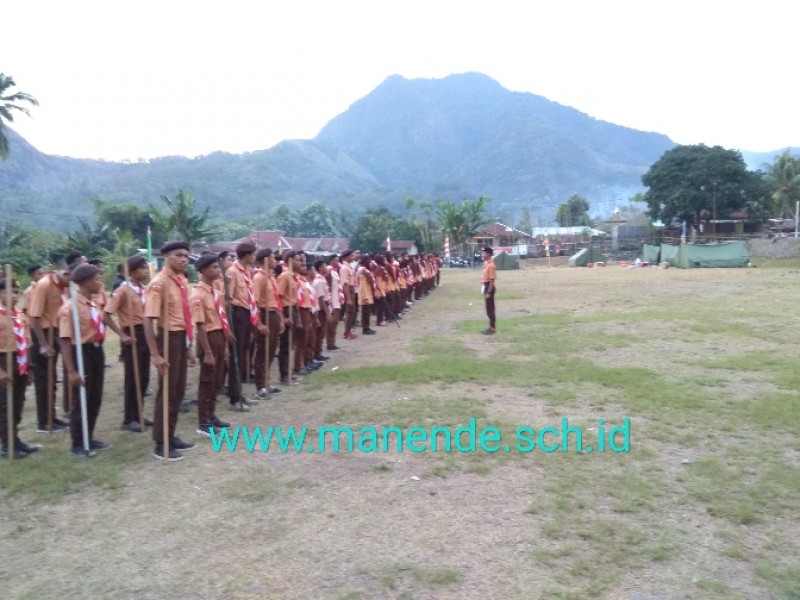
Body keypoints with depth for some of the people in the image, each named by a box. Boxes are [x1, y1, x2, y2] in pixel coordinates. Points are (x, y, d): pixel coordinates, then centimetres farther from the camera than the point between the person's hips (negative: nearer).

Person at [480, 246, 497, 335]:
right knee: (489, 308, 15)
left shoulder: (491, 265, -18)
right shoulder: (486, 263, 12)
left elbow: (492, 280, -21)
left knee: (490, 309, -4)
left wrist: (488, 292, -22)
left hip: (489, 288, -10)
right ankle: (491, 326, 23)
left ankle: (493, 328, 3)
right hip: (485, 287, 10)